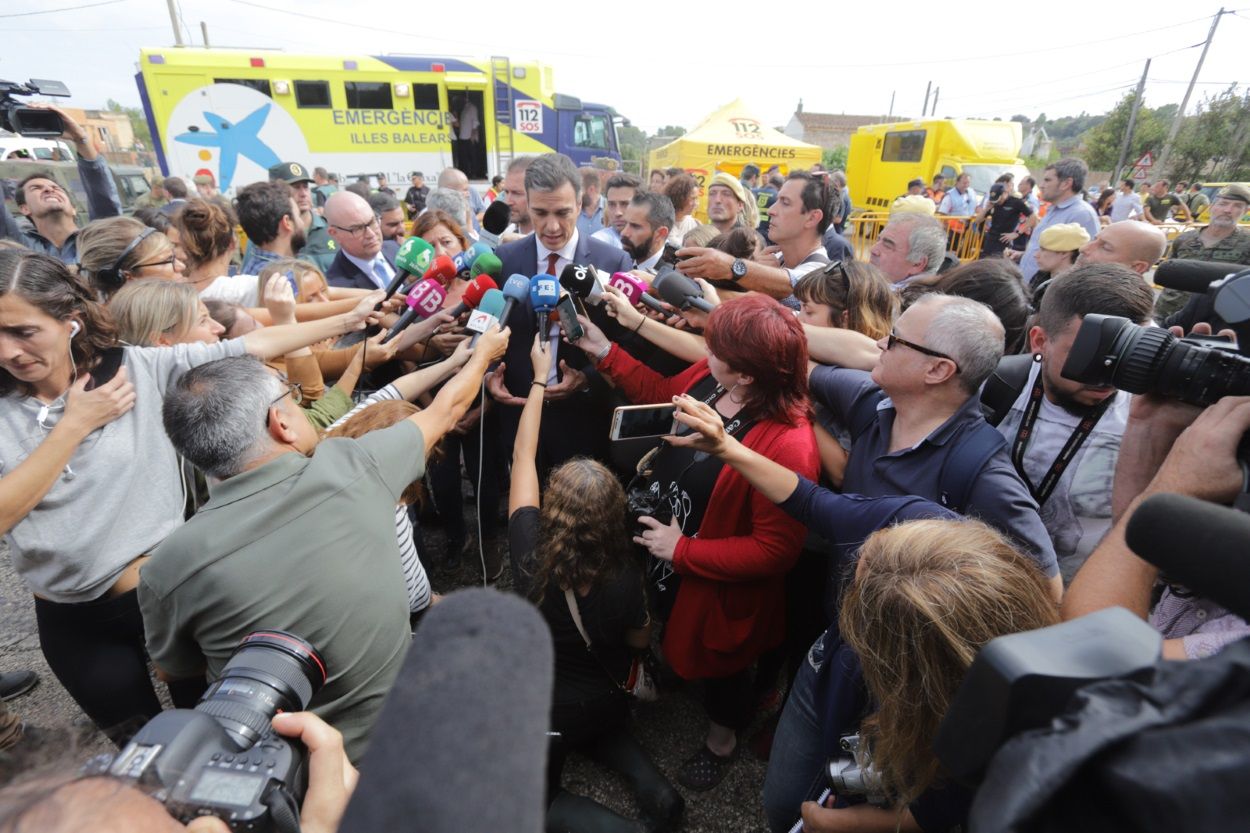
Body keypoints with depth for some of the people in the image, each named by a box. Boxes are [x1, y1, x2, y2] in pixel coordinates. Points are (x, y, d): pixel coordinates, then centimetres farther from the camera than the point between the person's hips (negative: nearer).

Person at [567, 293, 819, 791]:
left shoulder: (788, 445, -38)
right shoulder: (709, 376, -17)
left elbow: (774, 550, -29)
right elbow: (661, 395, 4)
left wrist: (681, 551, -26)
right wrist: (604, 352, -2)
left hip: (714, 583, -6)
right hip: (661, 545, 6)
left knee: (712, 659, 25)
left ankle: (722, 737, 59)